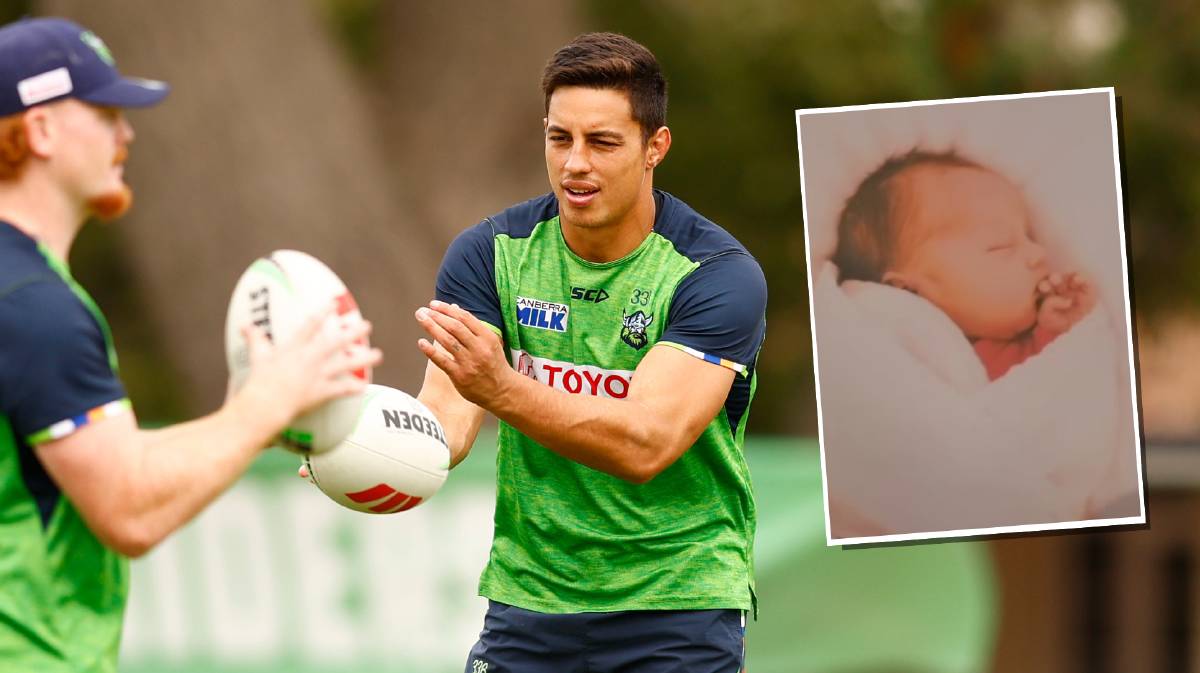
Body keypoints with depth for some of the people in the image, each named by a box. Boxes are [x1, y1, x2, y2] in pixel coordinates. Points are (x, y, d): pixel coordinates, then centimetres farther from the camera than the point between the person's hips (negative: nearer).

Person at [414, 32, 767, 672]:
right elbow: (448, 415, -13)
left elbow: (646, 445, -27)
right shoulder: (491, 253, -3)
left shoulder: (720, 275, -15)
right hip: (527, 604, 3)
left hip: (677, 608, -3)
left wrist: (503, 389, -42)